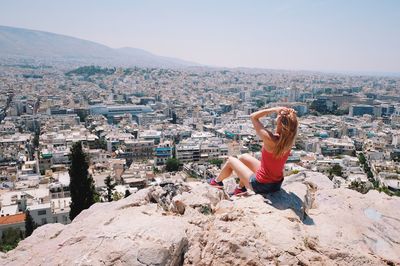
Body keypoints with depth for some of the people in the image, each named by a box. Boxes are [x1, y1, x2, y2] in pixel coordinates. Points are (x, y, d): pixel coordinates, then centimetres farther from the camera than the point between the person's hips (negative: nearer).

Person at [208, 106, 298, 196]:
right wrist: (292, 115, -11)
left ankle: (217, 181, 46)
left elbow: (253, 116, -22)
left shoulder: (270, 140, -33)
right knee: (243, 157, 25)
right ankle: (241, 188, 42)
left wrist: (274, 110, -23)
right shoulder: (289, 139, -15)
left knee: (231, 160, 16)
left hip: (261, 185, -6)